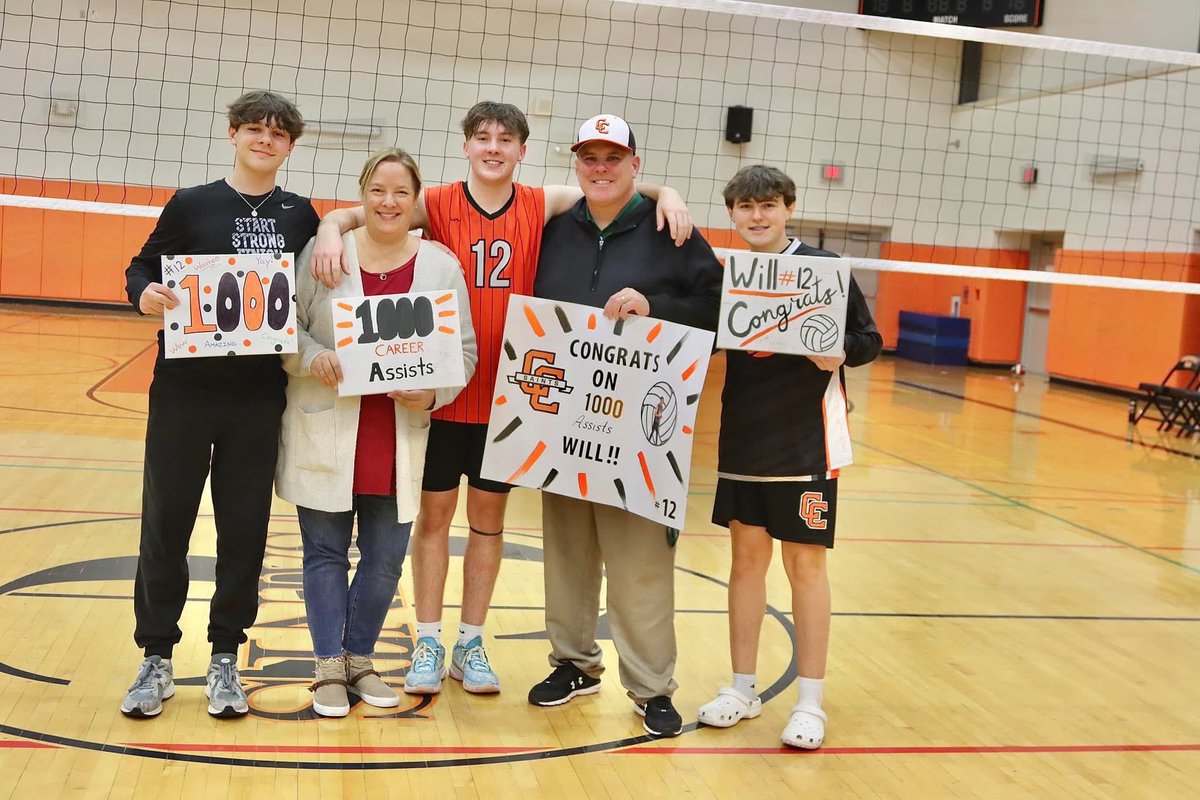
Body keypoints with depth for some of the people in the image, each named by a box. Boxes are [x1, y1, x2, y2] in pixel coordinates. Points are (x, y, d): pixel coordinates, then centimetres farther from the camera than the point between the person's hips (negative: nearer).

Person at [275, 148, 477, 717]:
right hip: (325, 435, -1)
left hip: (399, 441, 2)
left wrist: (433, 394, -13)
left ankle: (359, 658, 29)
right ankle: (329, 667, 21)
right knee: (325, 553, 8)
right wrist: (311, 358, -19)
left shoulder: (443, 267, 3)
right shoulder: (322, 253, -2)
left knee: (385, 559, 9)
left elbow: (464, 351, 4)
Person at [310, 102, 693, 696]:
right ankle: (428, 645, 20)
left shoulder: (540, 206, 1)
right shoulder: (437, 205, -4)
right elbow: (354, 213, -7)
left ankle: (471, 644, 24)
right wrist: (331, 228, -29)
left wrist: (664, 193, -16)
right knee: (434, 514, 7)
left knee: (488, 518, 11)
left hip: (507, 395, 2)